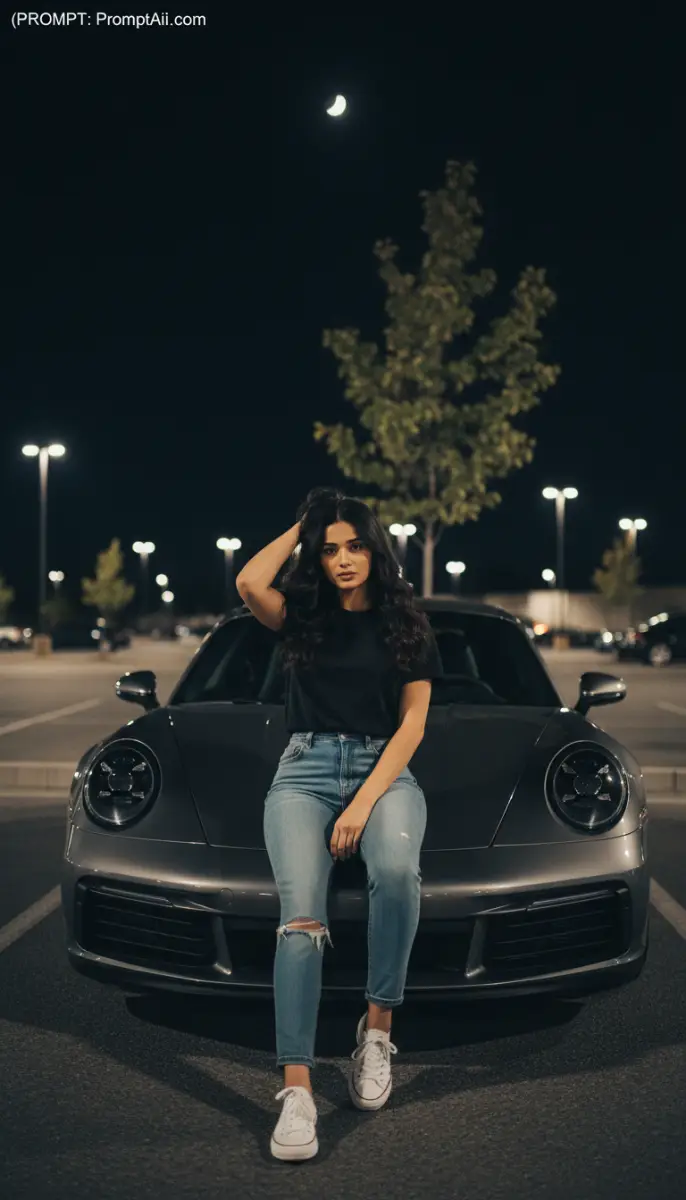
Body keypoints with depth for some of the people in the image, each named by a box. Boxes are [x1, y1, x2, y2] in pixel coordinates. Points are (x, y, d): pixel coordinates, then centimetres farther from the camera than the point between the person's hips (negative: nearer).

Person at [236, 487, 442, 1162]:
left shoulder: (405, 626, 10)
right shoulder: (302, 617, 12)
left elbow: (412, 724, 3)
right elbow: (249, 583, -11)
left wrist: (365, 803, -11)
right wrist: (301, 526, 6)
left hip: (385, 771, 0)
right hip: (305, 771, 0)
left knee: (396, 868, -35)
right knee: (301, 914, -25)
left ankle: (377, 1028, -19)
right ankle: (296, 1092, -30)